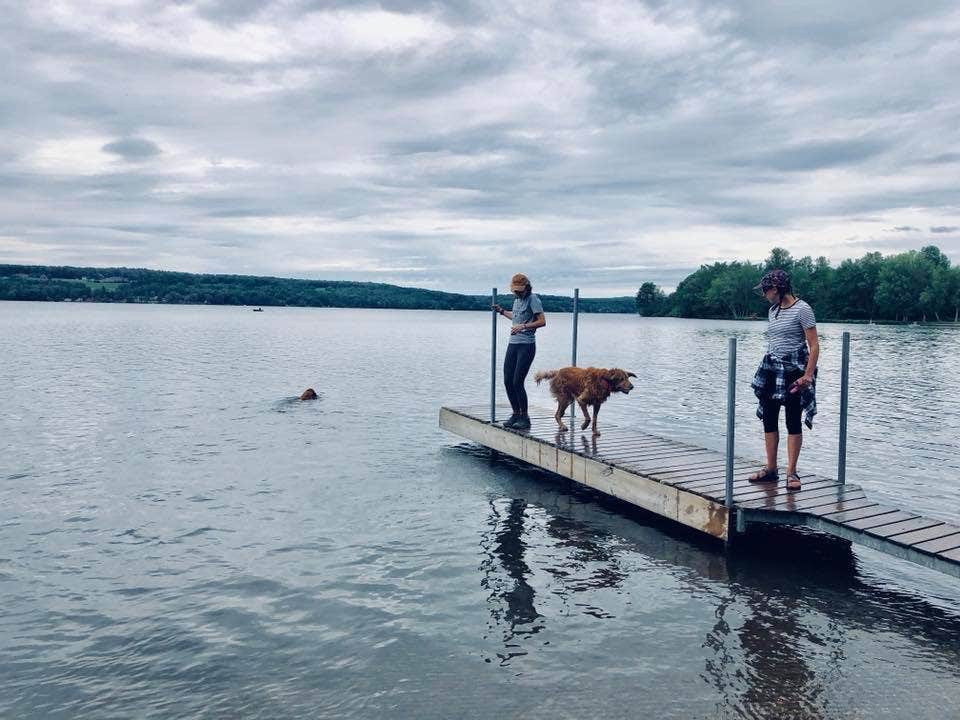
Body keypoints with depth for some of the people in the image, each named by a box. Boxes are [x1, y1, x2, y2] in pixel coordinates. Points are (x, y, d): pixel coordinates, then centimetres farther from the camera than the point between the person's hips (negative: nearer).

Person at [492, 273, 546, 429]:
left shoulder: (533, 300, -8)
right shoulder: (517, 299, 17)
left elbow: (542, 321, -16)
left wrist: (524, 326, -24)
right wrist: (502, 311, 29)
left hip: (526, 345, -8)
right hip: (513, 344, 8)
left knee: (517, 382, -11)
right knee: (507, 381, 5)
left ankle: (525, 417, 0)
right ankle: (516, 414, 18)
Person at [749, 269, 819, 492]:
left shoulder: (802, 309, -9)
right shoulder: (772, 311, 12)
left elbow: (814, 345, -12)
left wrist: (808, 375, -19)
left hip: (793, 371, -7)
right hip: (771, 369, 7)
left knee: (793, 422, -2)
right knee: (768, 420, 7)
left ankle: (792, 473, 4)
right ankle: (771, 469, 15)